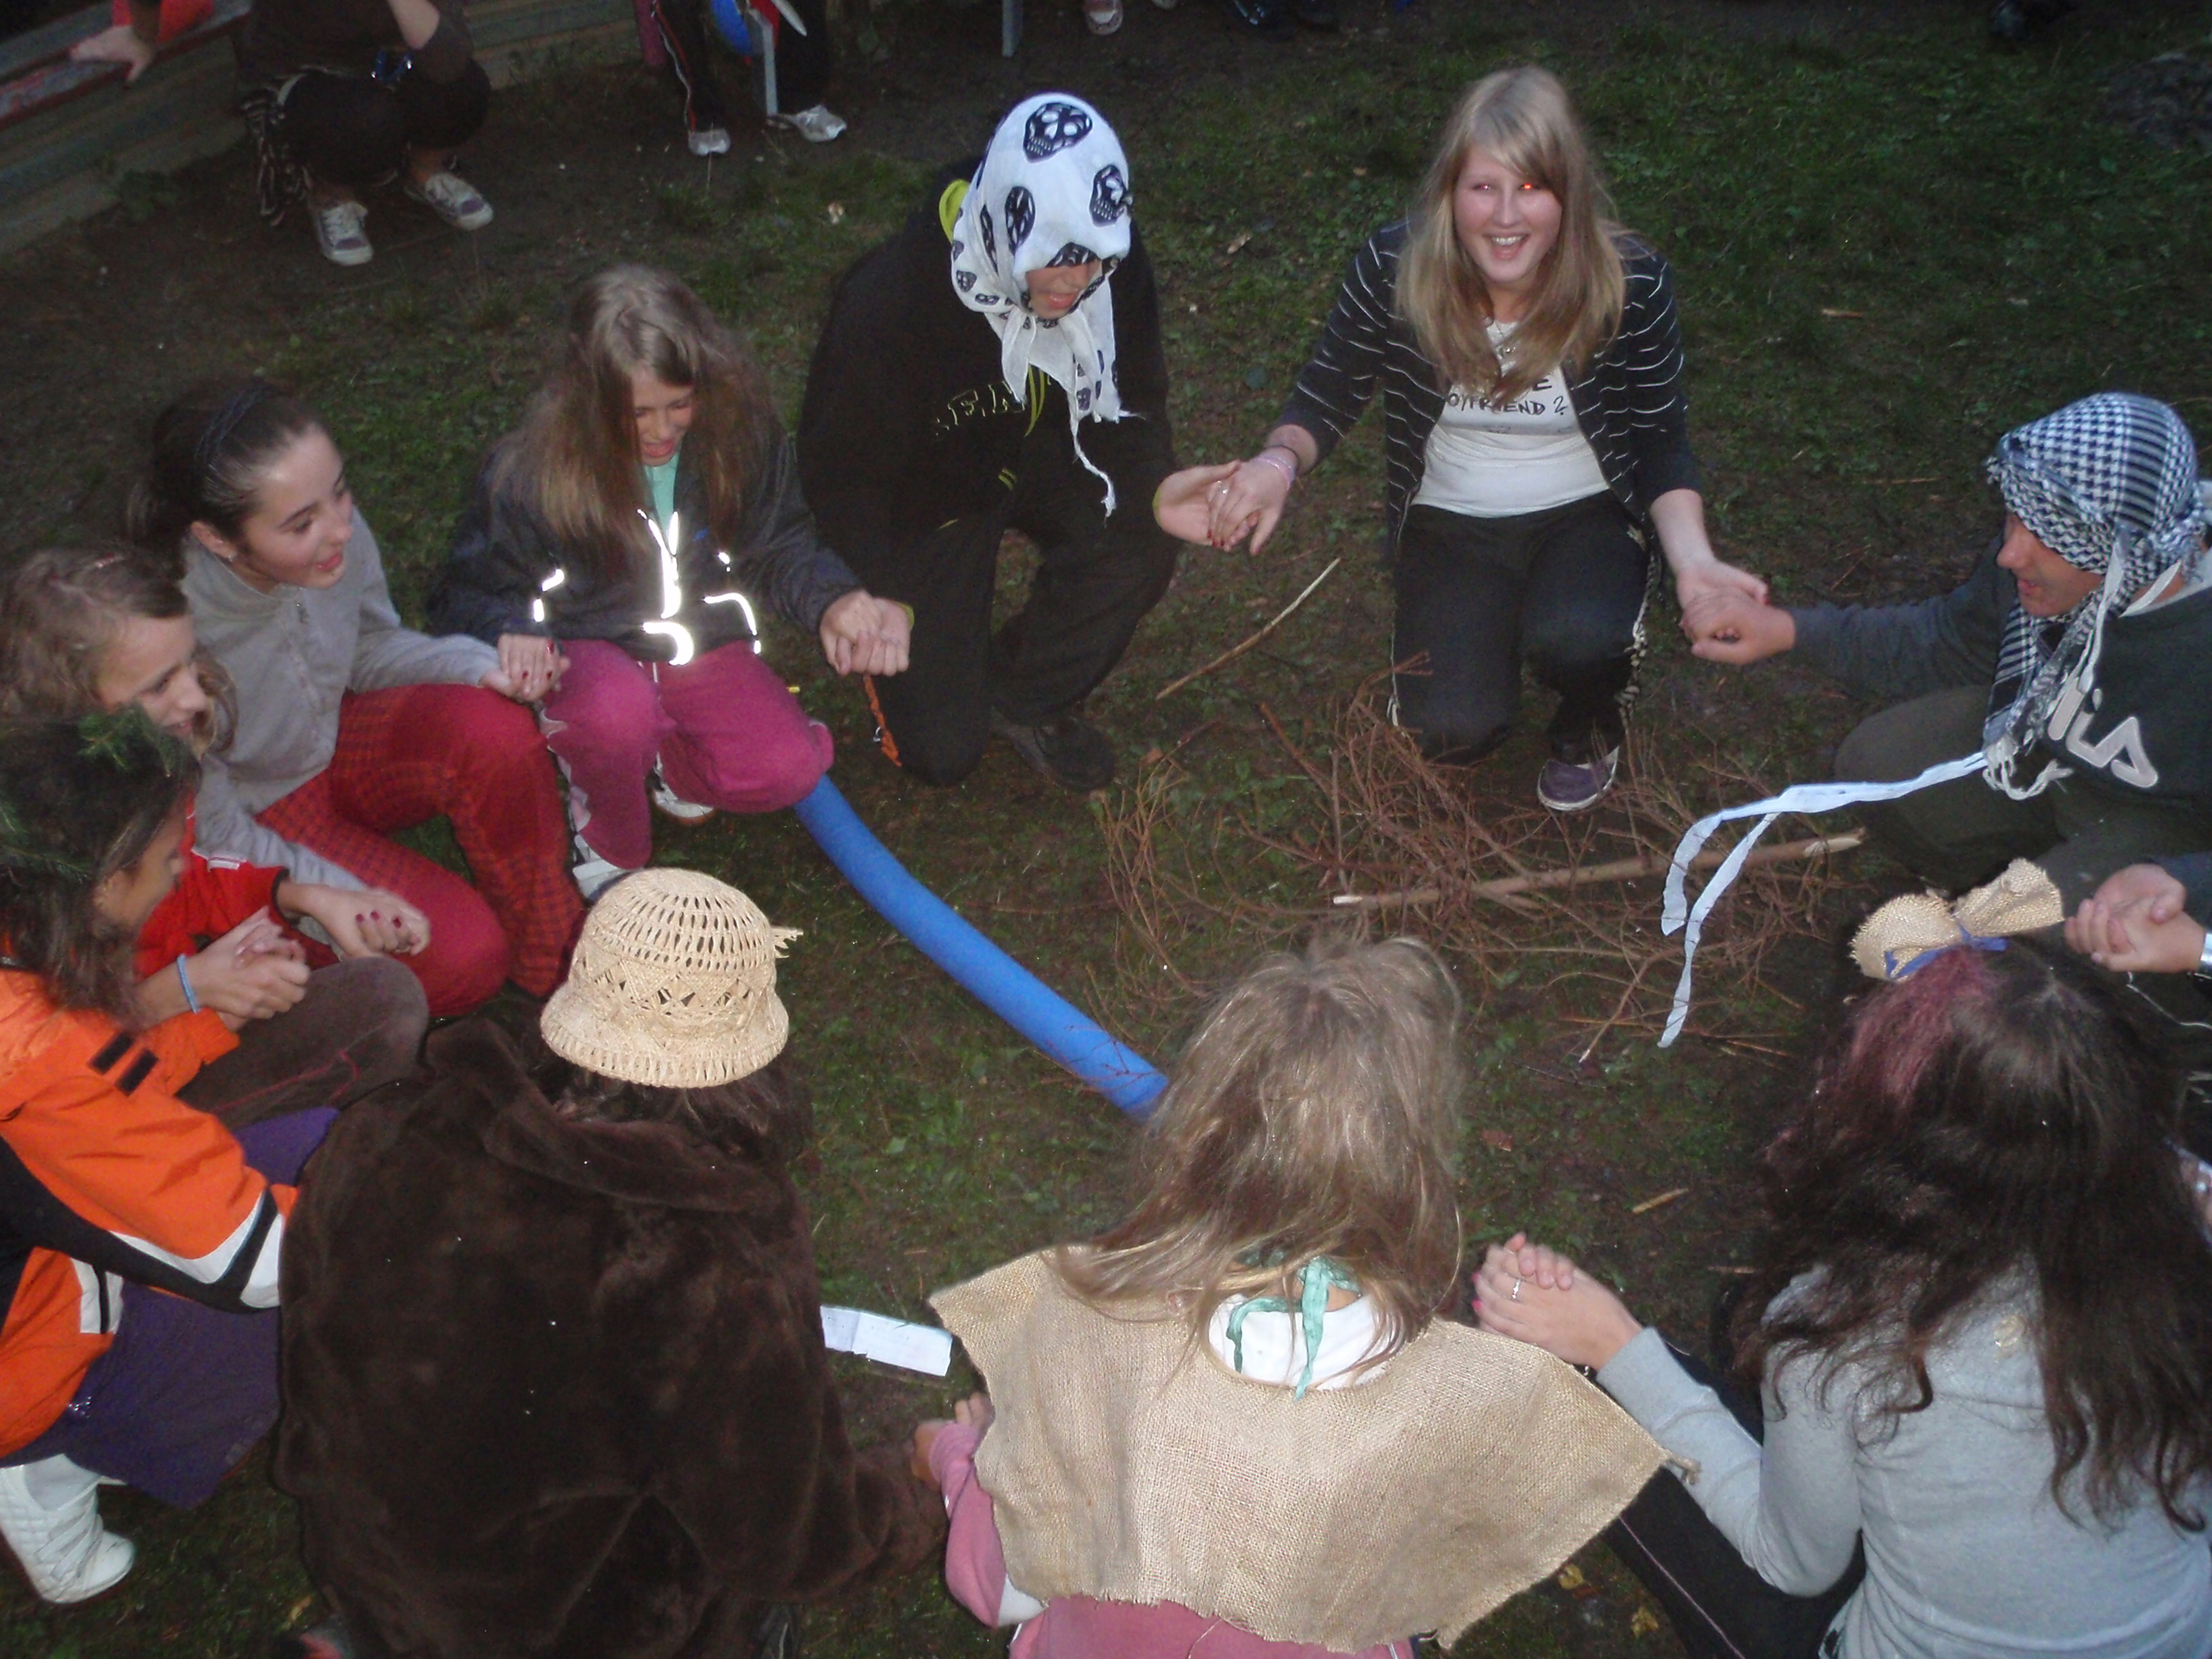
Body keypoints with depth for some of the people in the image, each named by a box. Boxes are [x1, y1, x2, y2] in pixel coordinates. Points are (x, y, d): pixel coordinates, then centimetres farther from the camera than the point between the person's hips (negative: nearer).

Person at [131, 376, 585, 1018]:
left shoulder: (335, 533, -24)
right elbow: (208, 830, -20)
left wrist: (481, 665, -18)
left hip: (334, 743, 5)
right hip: (258, 814, -5)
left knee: (494, 729, -24)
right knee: (463, 953, -21)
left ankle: (554, 959, -5)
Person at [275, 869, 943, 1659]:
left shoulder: (389, 1141, -22)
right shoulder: (732, 1289, -34)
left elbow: (304, 1311, -1)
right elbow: (793, 1548, -17)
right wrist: (913, 1500, 5)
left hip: (356, 1562, 4)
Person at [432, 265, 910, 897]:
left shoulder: (740, 428, -16)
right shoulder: (528, 472, -22)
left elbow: (780, 547, -3)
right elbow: (468, 595, -9)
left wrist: (831, 600, -25)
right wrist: (511, 632, -33)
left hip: (703, 643, 3)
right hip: (588, 653, -3)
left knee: (791, 768, -20)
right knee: (619, 707, -39)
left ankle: (662, 761, 13)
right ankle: (611, 844, -4)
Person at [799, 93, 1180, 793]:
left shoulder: (1111, 266, -22)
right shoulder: (890, 301, -35)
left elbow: (1133, 403, -8)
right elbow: (840, 474, -22)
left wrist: (1163, 493, -28)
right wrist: (883, 604, -27)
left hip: (1034, 456, 4)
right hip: (923, 499, -4)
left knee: (1140, 550, -28)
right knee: (943, 750, -7)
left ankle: (1022, 696, -1)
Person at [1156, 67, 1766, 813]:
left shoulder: (1632, 284, -18)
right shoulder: (1392, 270, -19)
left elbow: (1662, 446, -8)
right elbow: (1328, 394, -5)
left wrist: (1692, 561, -26)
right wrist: (1279, 462, -29)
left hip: (1584, 517, 0)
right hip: (1450, 523, 1)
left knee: (1576, 639, -34)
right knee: (1453, 731, -19)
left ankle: (1591, 727, 6)